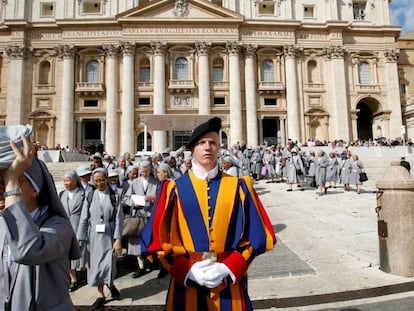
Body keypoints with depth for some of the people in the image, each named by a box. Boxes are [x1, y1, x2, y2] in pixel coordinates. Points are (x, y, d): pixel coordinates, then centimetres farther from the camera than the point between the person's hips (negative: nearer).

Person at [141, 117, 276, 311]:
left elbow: (256, 235, 0)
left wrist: (228, 268, -11)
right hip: (186, 282, 0)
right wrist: (187, 270, -12)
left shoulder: (238, 187, -1)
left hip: (230, 283, 1)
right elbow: (158, 238, -2)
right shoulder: (174, 189, -3)